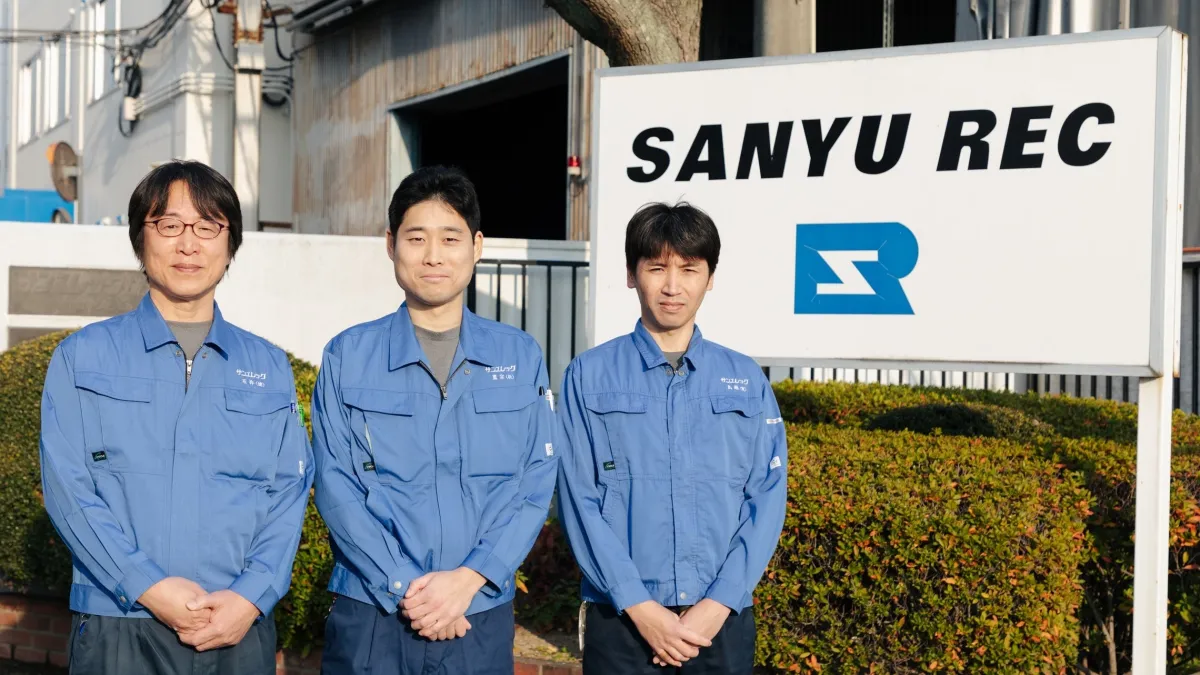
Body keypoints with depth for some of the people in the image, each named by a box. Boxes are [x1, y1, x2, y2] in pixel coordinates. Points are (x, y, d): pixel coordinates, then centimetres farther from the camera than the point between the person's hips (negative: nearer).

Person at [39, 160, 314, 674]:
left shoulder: (269, 368, 12)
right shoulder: (83, 358, 7)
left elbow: (290, 491, 5)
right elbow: (67, 488, -3)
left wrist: (250, 596, -11)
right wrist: (149, 587, -14)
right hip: (118, 628, -1)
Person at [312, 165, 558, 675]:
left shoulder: (521, 358, 6)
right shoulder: (348, 357, 2)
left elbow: (536, 486, 1)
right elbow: (336, 488, -4)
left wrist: (468, 578, -12)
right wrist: (405, 589, -13)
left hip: (483, 618, 1)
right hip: (370, 618, -1)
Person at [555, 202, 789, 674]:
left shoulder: (747, 381, 5)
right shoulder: (589, 376, -1)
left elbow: (767, 498, 2)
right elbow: (579, 500, -5)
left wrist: (719, 603, -9)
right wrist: (639, 605, -12)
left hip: (722, 617, 2)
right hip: (621, 615, -1)